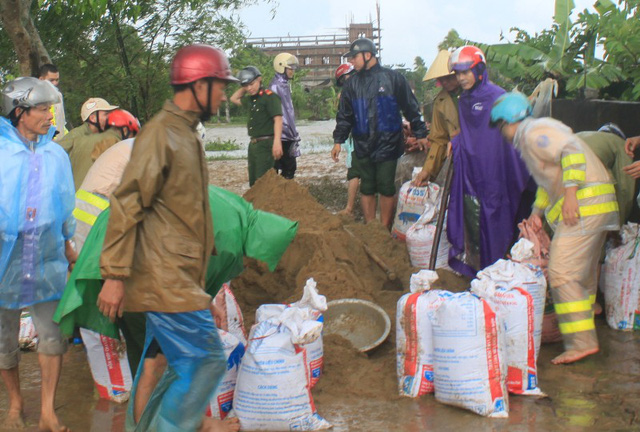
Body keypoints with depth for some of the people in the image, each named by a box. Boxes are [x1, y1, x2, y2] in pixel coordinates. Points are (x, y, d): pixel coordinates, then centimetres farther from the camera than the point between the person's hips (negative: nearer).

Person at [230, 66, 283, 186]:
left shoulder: (269, 96, -11)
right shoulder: (251, 99, 15)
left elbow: (278, 119, -20)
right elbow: (234, 99, 32)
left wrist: (277, 142, -31)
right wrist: (244, 88, 16)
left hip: (266, 144, -9)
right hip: (253, 144, 9)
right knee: (253, 182, 12)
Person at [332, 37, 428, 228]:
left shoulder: (393, 78, -2)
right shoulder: (352, 84, 9)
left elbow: (411, 108, 3)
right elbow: (344, 116, 13)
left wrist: (420, 134, 3)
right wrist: (338, 141, 7)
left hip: (388, 145, -3)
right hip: (363, 146, 3)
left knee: (386, 188, 0)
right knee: (367, 188, 7)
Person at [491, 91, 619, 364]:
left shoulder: (534, 132, -9)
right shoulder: (529, 139, 22)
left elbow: (572, 151, -22)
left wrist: (571, 194, -27)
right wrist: (537, 211, 24)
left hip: (584, 202, -11)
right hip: (596, 208, 11)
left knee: (562, 272, -13)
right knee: (583, 272, 17)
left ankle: (582, 342, -13)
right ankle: (584, 325, 28)